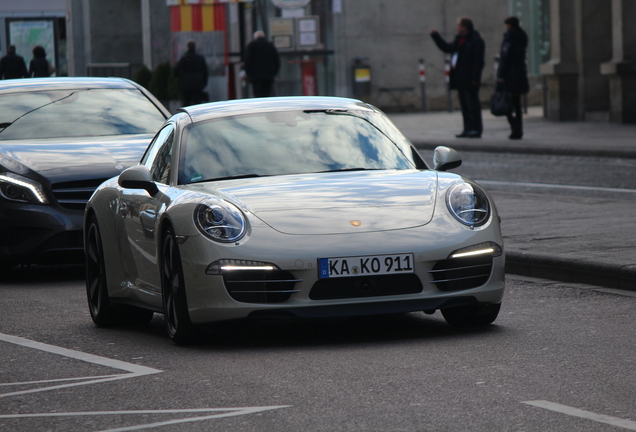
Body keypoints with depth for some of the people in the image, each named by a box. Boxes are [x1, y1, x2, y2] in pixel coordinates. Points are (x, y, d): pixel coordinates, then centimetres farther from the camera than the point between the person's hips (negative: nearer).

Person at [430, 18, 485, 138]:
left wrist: (475, 78, -22)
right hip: (460, 79, 9)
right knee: (464, 105, 11)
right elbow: (446, 48, 31)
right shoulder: (459, 40, 17)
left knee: (472, 104, -7)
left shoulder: (476, 41, -11)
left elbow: (478, 61, -16)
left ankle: (477, 129, -4)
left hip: (469, 79, -9)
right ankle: (468, 129, 16)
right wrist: (435, 35, 27)